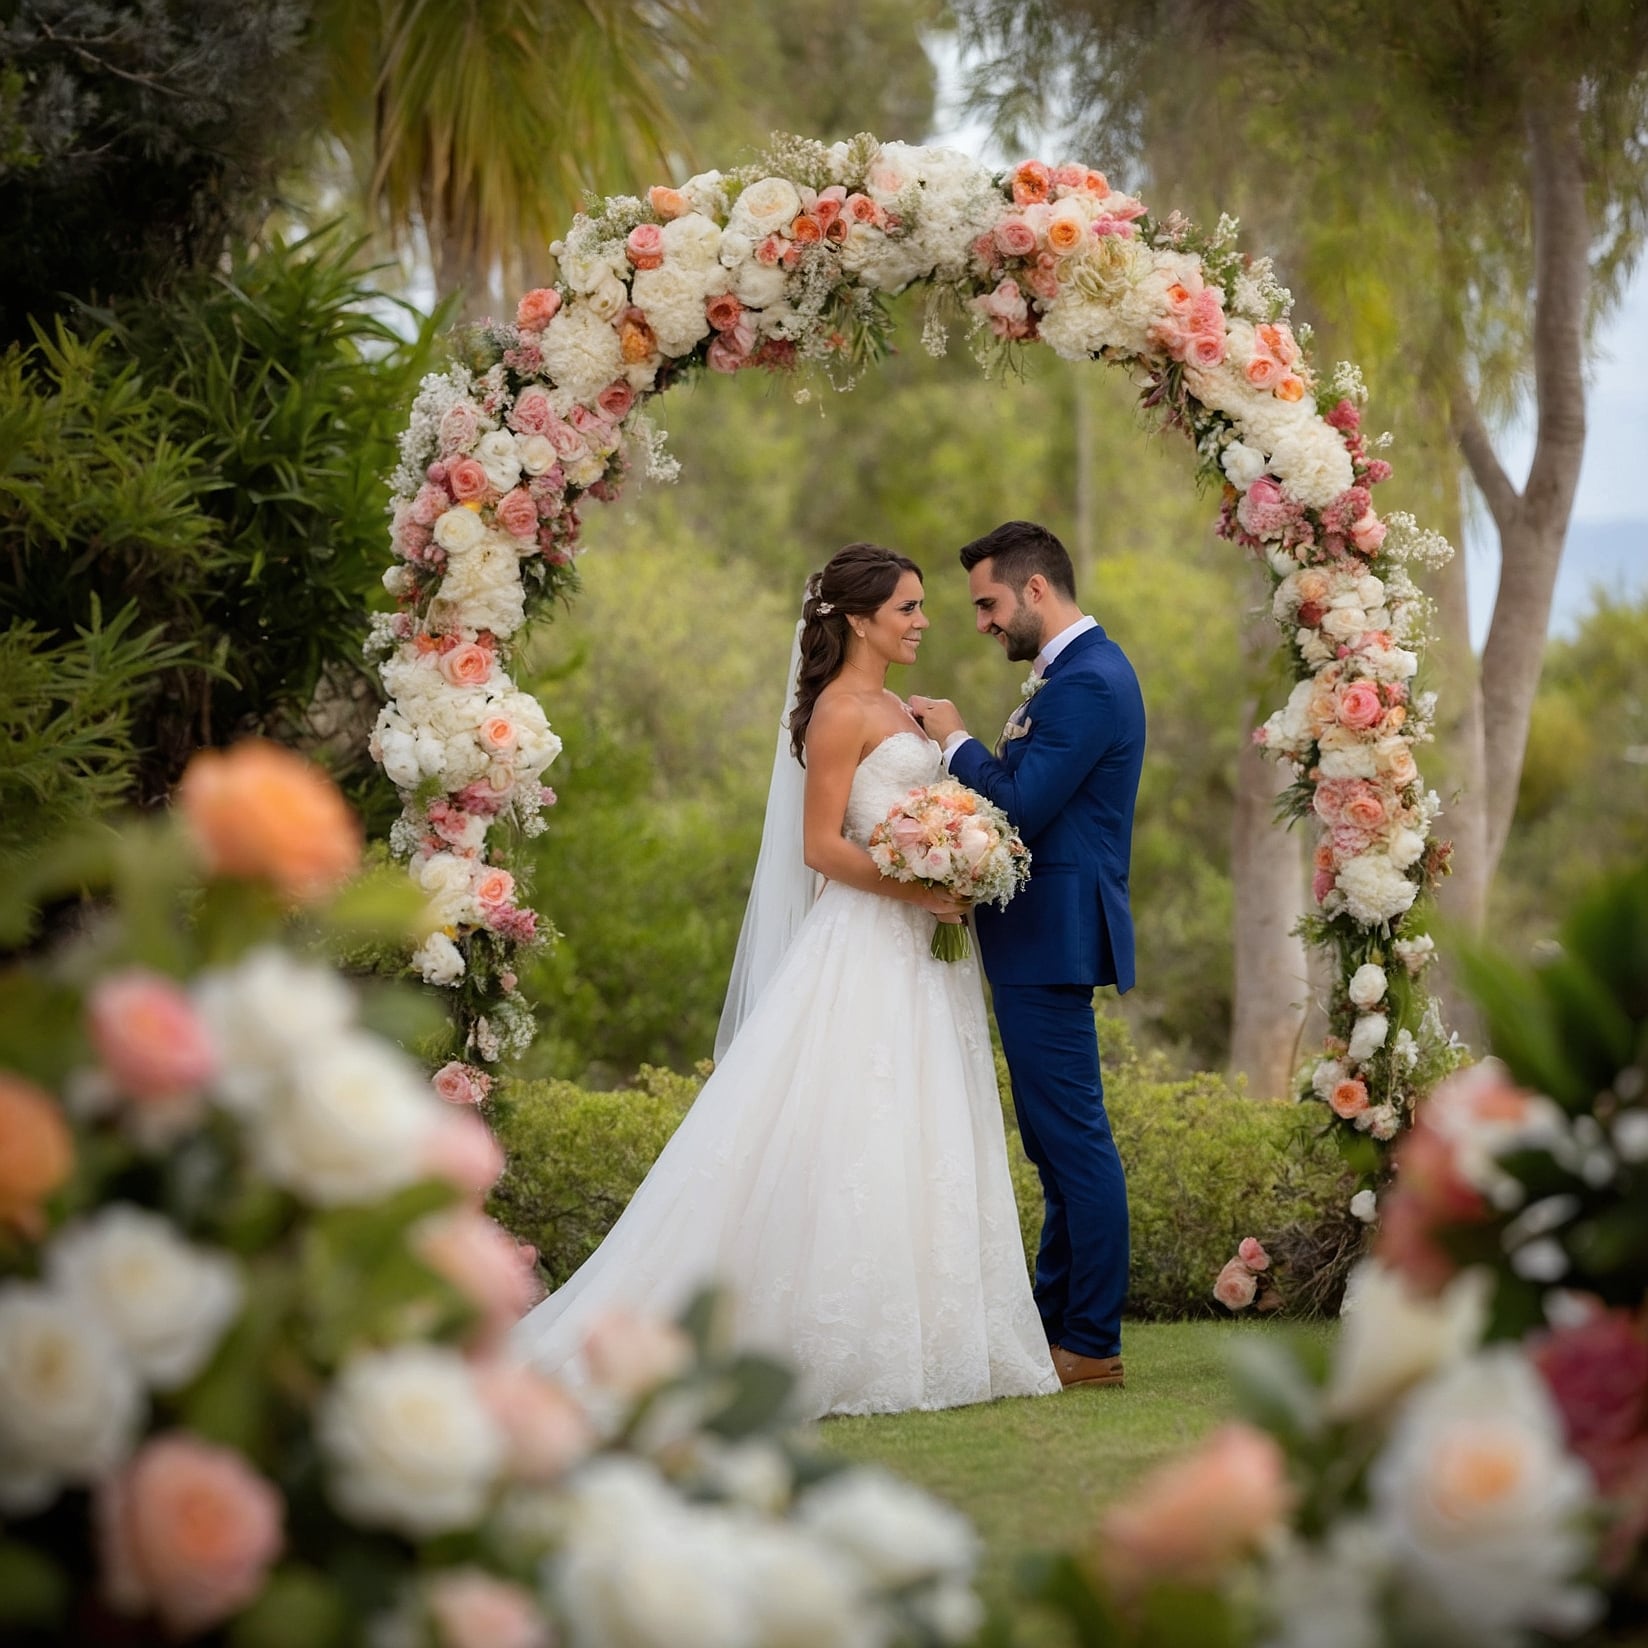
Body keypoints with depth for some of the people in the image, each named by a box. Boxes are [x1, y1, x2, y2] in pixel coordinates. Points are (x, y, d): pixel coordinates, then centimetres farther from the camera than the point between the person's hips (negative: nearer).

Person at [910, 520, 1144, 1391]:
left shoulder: (1086, 683, -17)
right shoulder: (1079, 669, 16)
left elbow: (1020, 812, -21)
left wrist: (957, 739, -9)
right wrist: (951, 747, 8)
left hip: (1051, 938, -11)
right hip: (1044, 936, 11)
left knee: (1073, 1138, -7)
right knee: (1057, 1140, 15)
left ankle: (1091, 1344, -3)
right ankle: (1054, 1324, 23)